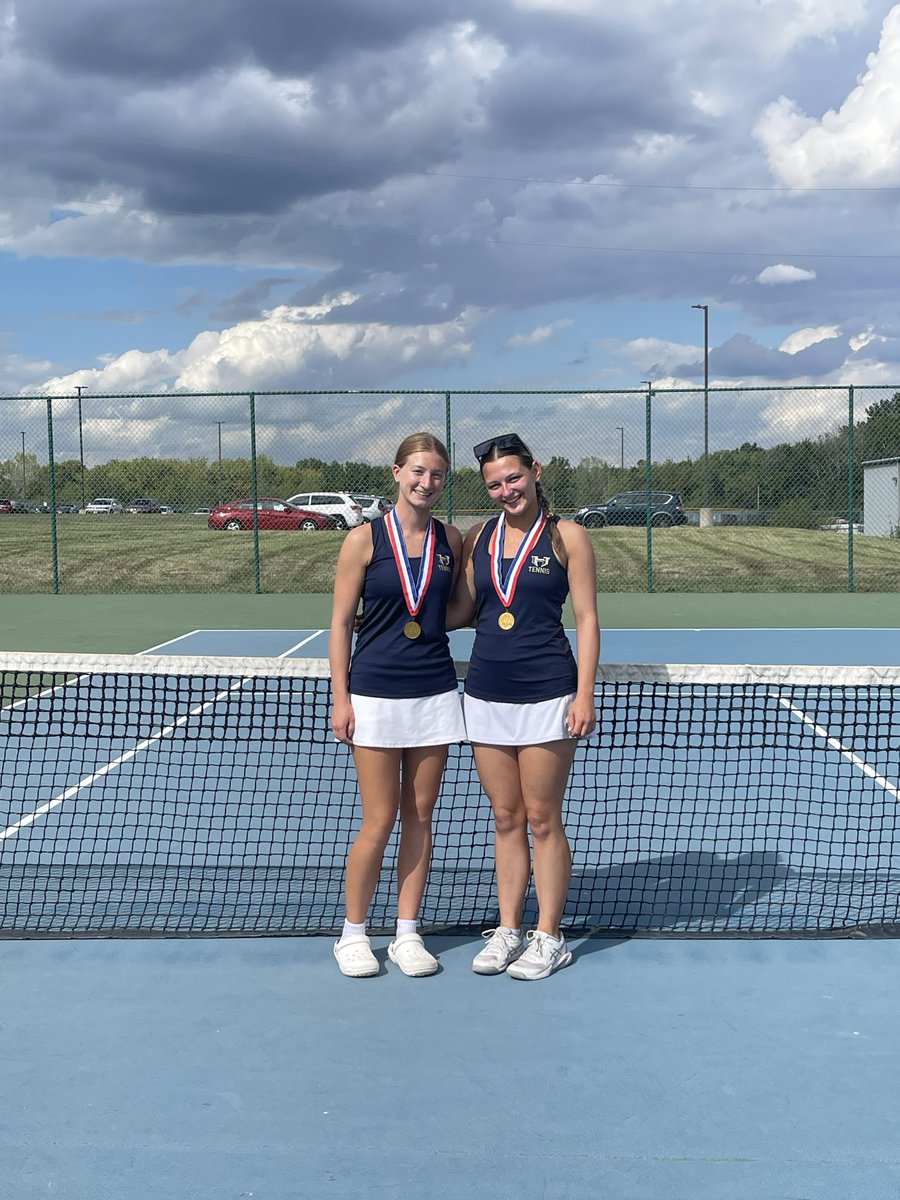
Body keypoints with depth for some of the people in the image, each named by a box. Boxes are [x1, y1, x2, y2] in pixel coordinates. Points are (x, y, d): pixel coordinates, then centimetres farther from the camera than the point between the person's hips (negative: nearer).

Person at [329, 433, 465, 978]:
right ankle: (353, 933, 17)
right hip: (375, 694, -3)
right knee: (379, 820, -1)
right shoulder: (365, 539, -4)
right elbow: (341, 623, -3)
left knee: (420, 816, 8)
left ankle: (407, 933, 19)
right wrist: (340, 698, -7)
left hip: (435, 693, 3)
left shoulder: (450, 540, 6)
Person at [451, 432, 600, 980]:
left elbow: (587, 619, -4)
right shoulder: (478, 537, 9)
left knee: (542, 818, 2)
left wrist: (585, 695, -10)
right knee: (506, 818, 11)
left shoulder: (567, 536, -2)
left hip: (547, 695, -4)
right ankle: (508, 930, 21)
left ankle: (549, 937, 14)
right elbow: (460, 611, 13)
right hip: (486, 693, 4)